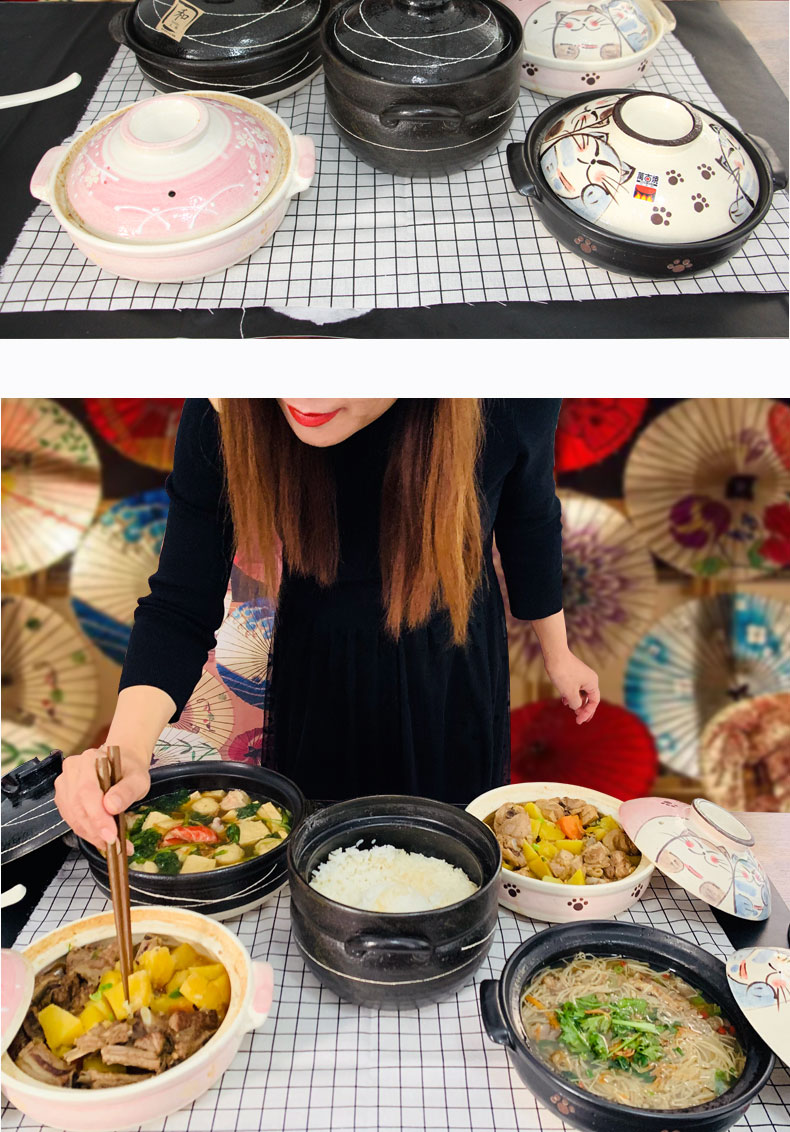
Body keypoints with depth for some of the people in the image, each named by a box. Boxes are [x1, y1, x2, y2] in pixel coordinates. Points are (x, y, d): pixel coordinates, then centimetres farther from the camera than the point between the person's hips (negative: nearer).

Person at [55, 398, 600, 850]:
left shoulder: (512, 401, -32)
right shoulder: (222, 418, -32)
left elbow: (529, 519, -10)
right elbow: (180, 607, -25)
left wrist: (557, 652, 5)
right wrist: (127, 748, -43)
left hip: (454, 669, 0)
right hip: (318, 666, 1)